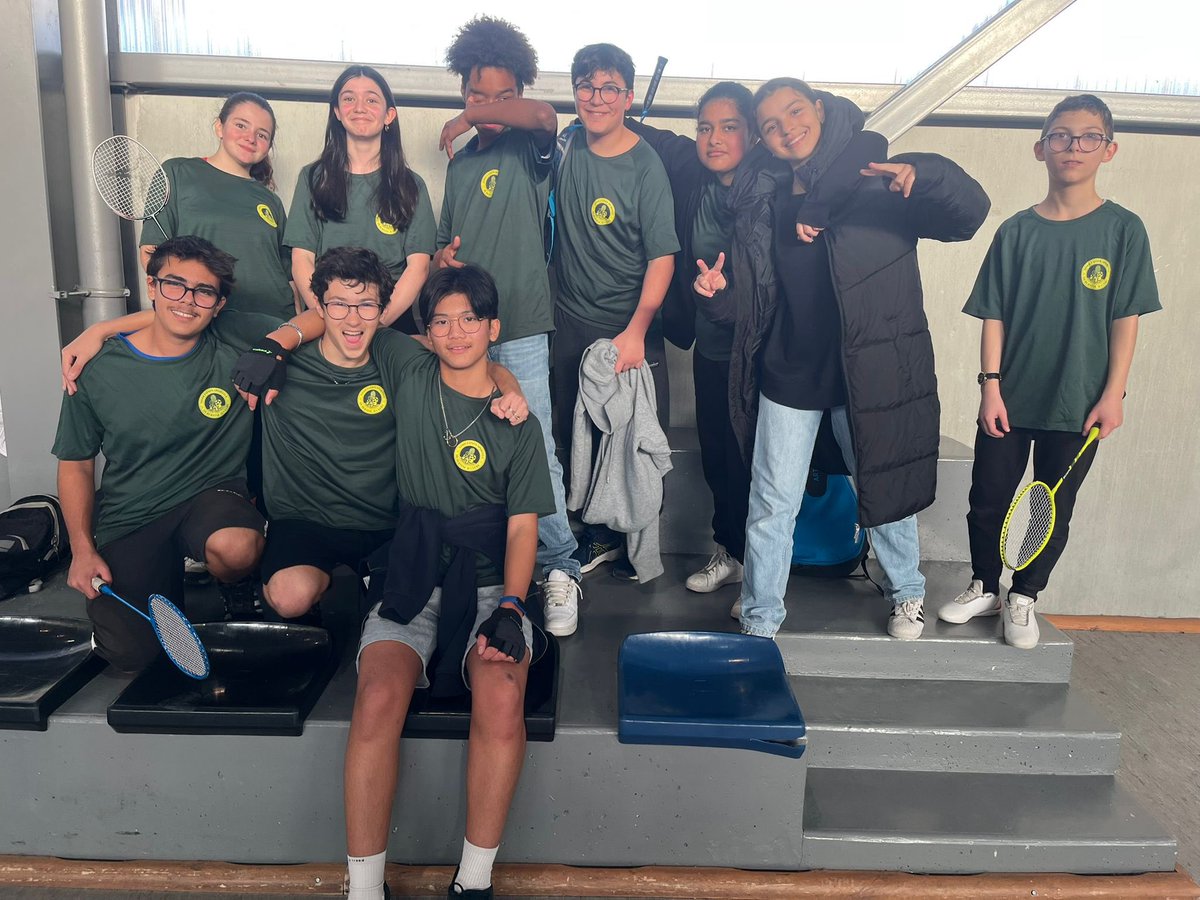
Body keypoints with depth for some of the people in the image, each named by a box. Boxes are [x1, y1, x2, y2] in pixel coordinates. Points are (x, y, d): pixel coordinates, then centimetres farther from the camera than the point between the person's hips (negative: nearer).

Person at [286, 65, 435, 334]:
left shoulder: (411, 185, 11)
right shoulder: (313, 178, 12)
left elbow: (419, 264, 1)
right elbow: (302, 259, 5)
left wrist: (380, 321, -14)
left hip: (393, 321, 0)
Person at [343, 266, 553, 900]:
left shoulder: (517, 421, 6)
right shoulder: (410, 375, 10)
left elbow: (523, 525, 1)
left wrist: (510, 608, -14)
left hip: (490, 584, -1)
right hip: (411, 583, 1)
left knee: (502, 699, -31)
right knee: (378, 700, -29)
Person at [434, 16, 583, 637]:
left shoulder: (529, 147, 2)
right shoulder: (461, 160, 18)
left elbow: (543, 115, -23)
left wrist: (469, 119, -12)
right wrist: (440, 258, 3)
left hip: (520, 328, -5)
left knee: (534, 451, -8)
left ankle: (559, 567, 3)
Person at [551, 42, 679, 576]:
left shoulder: (645, 166, -14)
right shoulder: (567, 146, 2)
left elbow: (662, 256, -17)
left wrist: (636, 331, -23)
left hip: (627, 330, -5)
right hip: (570, 322, 5)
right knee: (576, 437, 12)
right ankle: (599, 535, 29)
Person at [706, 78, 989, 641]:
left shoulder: (878, 186, -8)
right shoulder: (762, 202, 3)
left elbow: (969, 214, -20)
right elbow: (755, 302, 9)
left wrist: (922, 176, -39)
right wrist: (721, 292, -13)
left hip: (867, 374, -2)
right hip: (787, 374, 3)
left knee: (883, 491, 15)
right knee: (771, 506, 7)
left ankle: (907, 591, 41)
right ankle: (759, 621, 23)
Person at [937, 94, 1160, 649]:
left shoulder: (1123, 230, -2)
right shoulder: (1016, 232, 0)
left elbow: (1126, 319, -2)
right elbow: (994, 316, 0)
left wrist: (1113, 394, -7)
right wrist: (991, 386, -6)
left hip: (1078, 404, -1)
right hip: (1010, 399, 1)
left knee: (1054, 510, 9)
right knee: (988, 499, 8)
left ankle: (1022, 598, 28)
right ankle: (984, 587, 29)